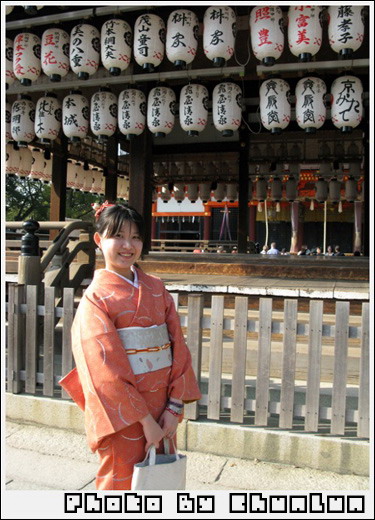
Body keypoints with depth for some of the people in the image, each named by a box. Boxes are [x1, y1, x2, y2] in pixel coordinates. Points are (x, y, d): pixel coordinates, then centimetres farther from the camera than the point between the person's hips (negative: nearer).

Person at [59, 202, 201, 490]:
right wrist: (145, 421, -16)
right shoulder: (96, 297, -10)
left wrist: (175, 406, -6)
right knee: (123, 486, 9)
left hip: (163, 407, 5)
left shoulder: (156, 288, 5)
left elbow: (177, 345, 2)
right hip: (122, 414, -4)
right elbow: (106, 369, -15)